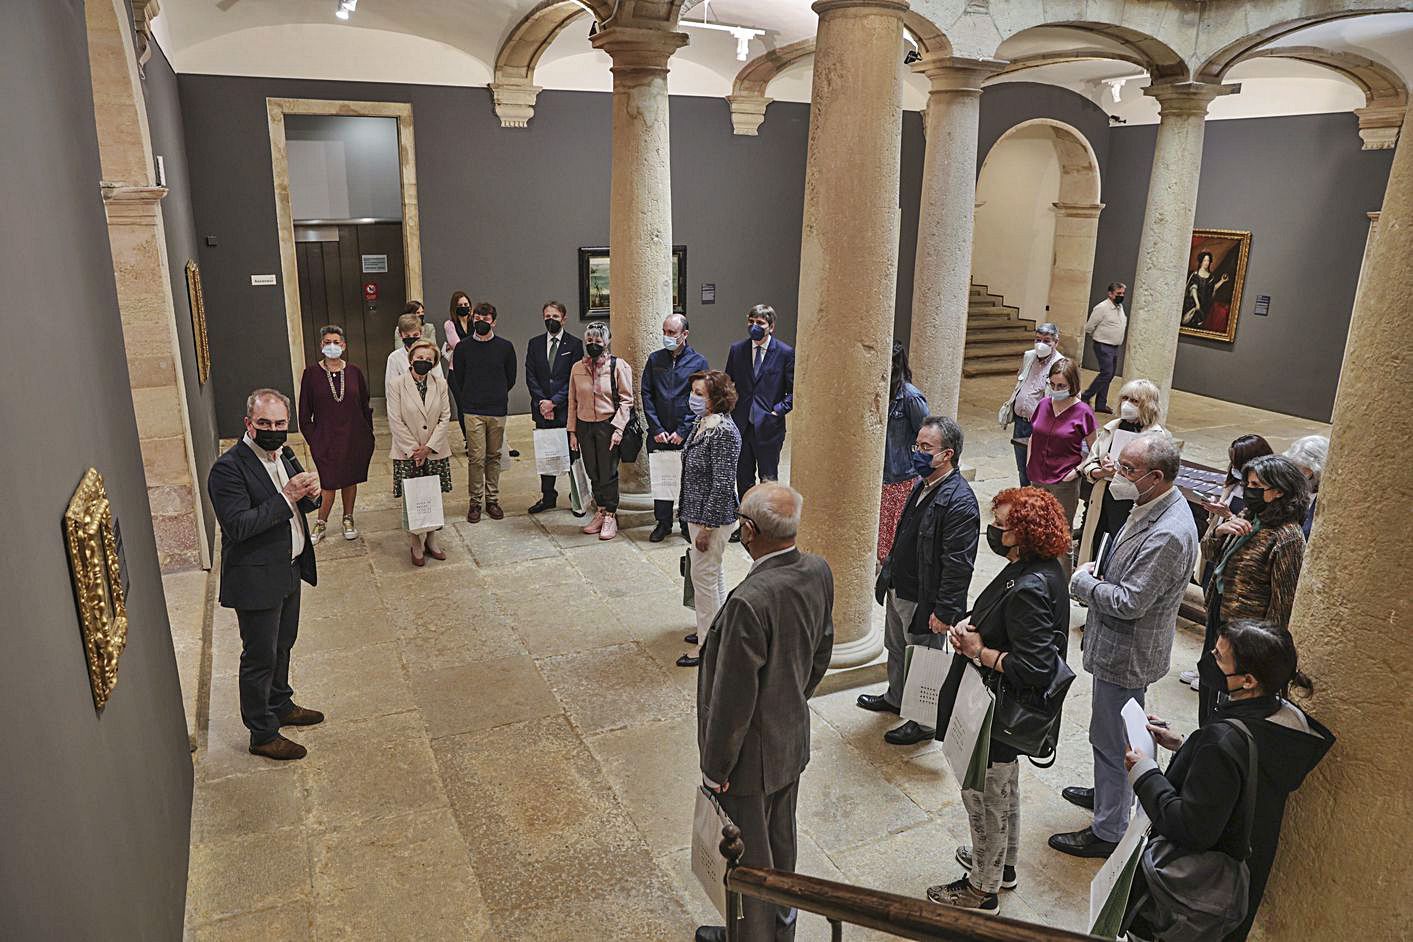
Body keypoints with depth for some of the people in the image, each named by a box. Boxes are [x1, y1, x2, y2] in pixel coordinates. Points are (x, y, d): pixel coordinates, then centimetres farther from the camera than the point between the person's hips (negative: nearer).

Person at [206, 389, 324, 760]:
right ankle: (263, 735, 21)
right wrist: (286, 497, -29)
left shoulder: (282, 454, 5)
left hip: (289, 569, 8)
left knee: (283, 644, 25)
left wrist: (310, 494, -10)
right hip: (256, 579, -8)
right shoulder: (228, 468, -21)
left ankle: (281, 706, 45)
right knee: (260, 657, 6)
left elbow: (302, 505, 13)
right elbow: (238, 526, -28)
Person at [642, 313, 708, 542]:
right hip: (659, 434, 2)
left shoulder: (698, 362, -2)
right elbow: (646, 394, 3)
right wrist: (656, 429, -5)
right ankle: (663, 523, 21)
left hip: (687, 435, -2)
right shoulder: (655, 359, 4)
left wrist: (682, 431, -10)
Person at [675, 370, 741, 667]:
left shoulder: (723, 432, -23)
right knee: (714, 573, 20)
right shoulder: (702, 424, 6)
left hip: (713, 517, -10)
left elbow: (723, 484, -24)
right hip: (697, 512, 10)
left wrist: (706, 527, -21)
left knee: (703, 576, 0)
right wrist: (689, 514, 20)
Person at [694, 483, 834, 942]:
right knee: (780, 841, 29)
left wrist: (715, 767, -12)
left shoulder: (750, 602, -36)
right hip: (793, 740, 8)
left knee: (748, 855, 17)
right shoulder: (818, 572, -12)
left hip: (753, 753, -8)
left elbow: (733, 698, -27)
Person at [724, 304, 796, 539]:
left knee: (768, 480, 8)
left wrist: (778, 410, -13)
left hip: (768, 427, -4)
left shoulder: (785, 353, -6)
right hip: (741, 426, 4)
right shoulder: (737, 349, 4)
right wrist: (730, 415, 2)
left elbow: (793, 391, -2)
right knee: (743, 479, 14)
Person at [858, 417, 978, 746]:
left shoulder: (959, 502, -26)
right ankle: (895, 698, 50)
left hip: (925, 601, -9)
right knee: (896, 649, 27)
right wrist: (889, 572, 19)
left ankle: (925, 723, 30)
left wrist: (944, 611, -22)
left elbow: (958, 565, -25)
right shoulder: (924, 485, 2)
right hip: (899, 590, 9)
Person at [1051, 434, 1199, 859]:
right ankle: (1107, 792, 49)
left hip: (1127, 653, -10)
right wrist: (1098, 570, 1)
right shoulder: (1154, 506, 1)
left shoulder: (1167, 535, -31)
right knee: (1110, 733, 28)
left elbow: (1128, 602, -30)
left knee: (1112, 740, 6)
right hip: (1118, 645, 10)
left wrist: (1083, 583, -15)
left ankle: (1108, 832, 23)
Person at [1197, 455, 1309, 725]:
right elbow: (1209, 552, 8)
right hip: (1218, 612, 8)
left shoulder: (1287, 538, -22)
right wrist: (1219, 531, -13)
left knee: (1221, 685, 7)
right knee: (1208, 675, 22)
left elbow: (1283, 601, -19)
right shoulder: (1248, 516, 1)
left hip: (1244, 628, -8)